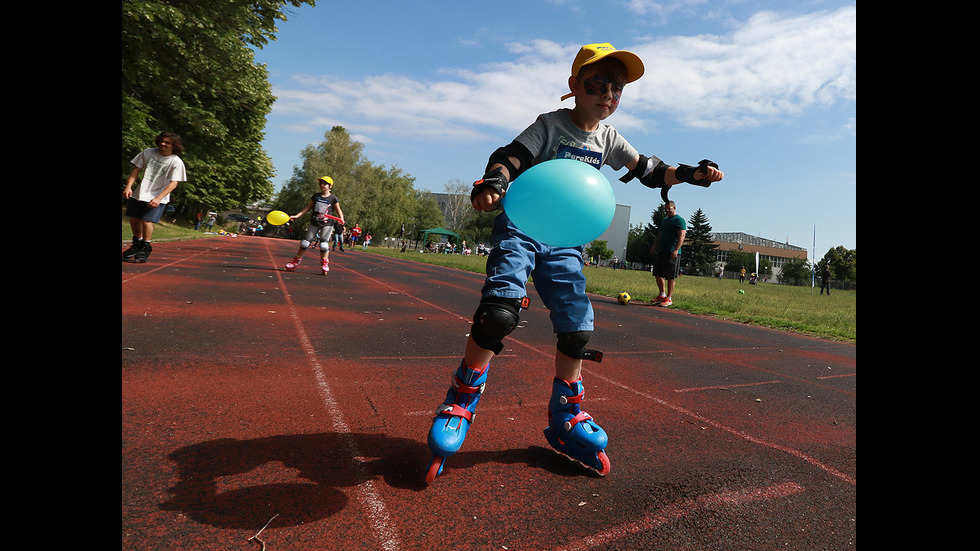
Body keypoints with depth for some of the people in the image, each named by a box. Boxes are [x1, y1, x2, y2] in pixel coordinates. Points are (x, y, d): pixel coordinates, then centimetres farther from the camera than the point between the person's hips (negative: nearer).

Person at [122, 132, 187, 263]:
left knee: (147, 221, -15)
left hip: (157, 198, -5)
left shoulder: (176, 162, -13)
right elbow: (136, 169, 7)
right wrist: (128, 186, -3)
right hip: (139, 193, 5)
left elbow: (173, 183, -16)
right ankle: (137, 244, 31)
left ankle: (146, 248, 3)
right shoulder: (148, 152, 1)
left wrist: (158, 198, -24)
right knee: (133, 219, 9)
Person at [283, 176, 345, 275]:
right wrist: (297, 215, 8)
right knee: (306, 241, 5)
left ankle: (324, 265, 0)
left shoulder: (333, 198, -1)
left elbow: (339, 211, 2)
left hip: (327, 223, -4)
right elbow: (308, 207, 13)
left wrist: (341, 219, -18)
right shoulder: (316, 196, 9)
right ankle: (296, 262, 16)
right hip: (314, 222, 4)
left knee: (324, 243, -12)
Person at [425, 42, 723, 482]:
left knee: (577, 327, -1)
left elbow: (648, 171, 18)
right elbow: (510, 157, -17)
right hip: (521, 225, -5)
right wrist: (493, 181, -40)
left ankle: (565, 420, 17)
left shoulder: (608, 139, 13)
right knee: (500, 311, -24)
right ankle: (459, 405, -5)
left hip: (565, 240, 6)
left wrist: (691, 173, 3)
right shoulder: (551, 124, -4)